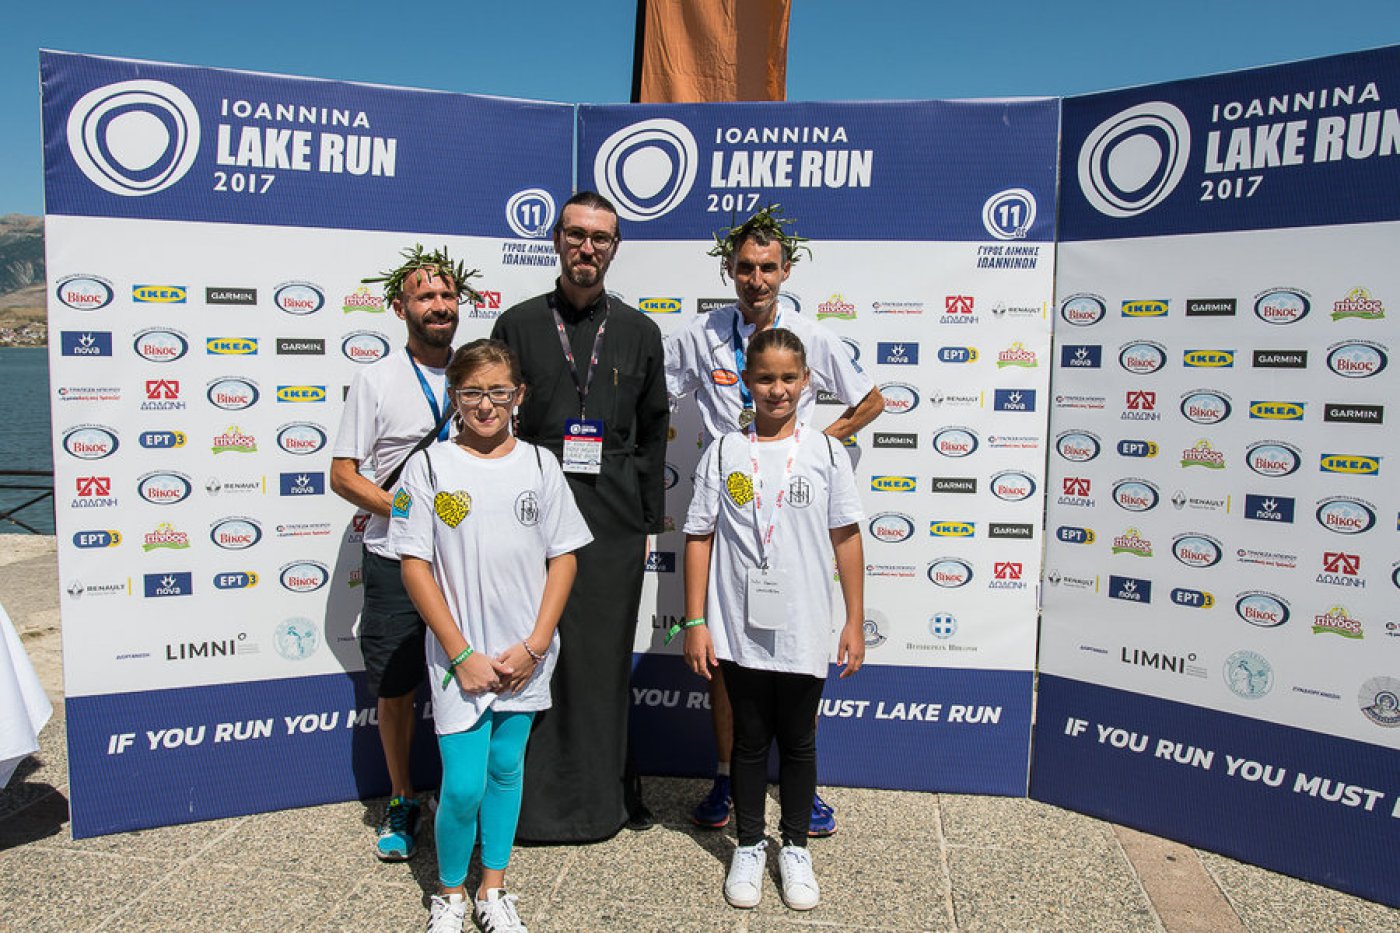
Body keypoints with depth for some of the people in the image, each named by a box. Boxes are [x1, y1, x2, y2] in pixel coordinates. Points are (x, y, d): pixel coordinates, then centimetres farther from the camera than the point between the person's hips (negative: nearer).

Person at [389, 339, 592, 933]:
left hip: (524, 656, 2)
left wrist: (534, 645, -6)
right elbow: (415, 566, -6)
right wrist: (462, 654, -10)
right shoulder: (428, 467, -5)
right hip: (460, 657, -2)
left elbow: (564, 557, 2)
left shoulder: (539, 465, 1)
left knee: (506, 768, 14)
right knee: (464, 786, -1)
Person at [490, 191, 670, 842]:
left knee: (607, 656, 10)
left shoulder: (639, 332, 10)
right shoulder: (518, 325, 5)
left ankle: (609, 789, 27)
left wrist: (649, 520, 7)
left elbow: (653, 432, 11)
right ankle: (534, 795, 19)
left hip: (613, 519, 1)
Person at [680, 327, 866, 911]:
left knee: (798, 742, 14)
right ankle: (749, 847, 33)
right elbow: (699, 538, -1)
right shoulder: (724, 454, -2)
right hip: (740, 629, 0)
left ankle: (795, 849, 34)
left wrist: (855, 622, 1)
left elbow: (846, 538, 2)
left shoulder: (825, 453, -2)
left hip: (804, 632, 0)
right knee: (750, 741, 15)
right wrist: (695, 623, -3)